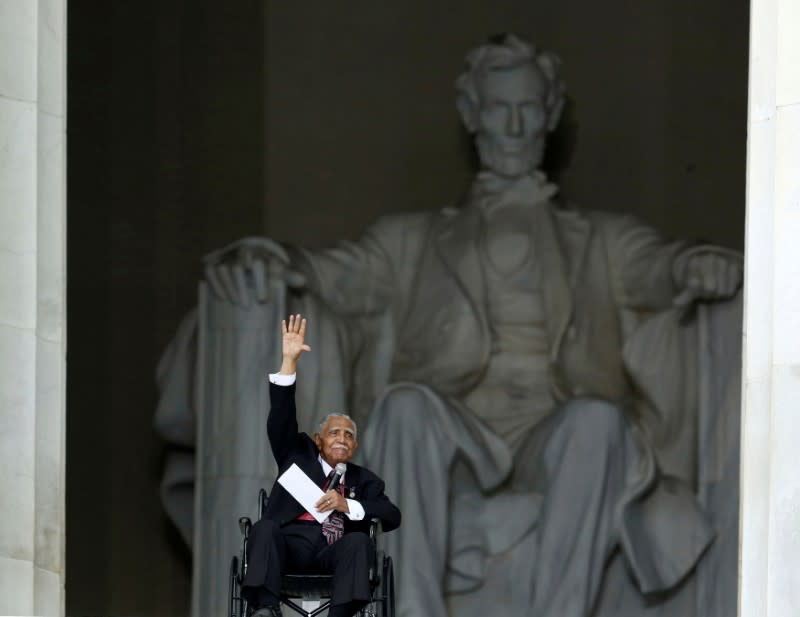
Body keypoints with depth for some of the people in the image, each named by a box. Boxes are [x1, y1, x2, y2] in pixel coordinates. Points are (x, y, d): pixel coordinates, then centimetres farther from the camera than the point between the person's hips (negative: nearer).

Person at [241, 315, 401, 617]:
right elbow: (282, 418, 11)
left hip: (333, 552, 0)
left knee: (359, 541, -32)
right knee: (266, 527, -32)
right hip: (290, 545, 0)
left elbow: (392, 517, 9)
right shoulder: (298, 454, 27)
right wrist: (289, 362, 0)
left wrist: (347, 505, -8)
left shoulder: (364, 480, 26)